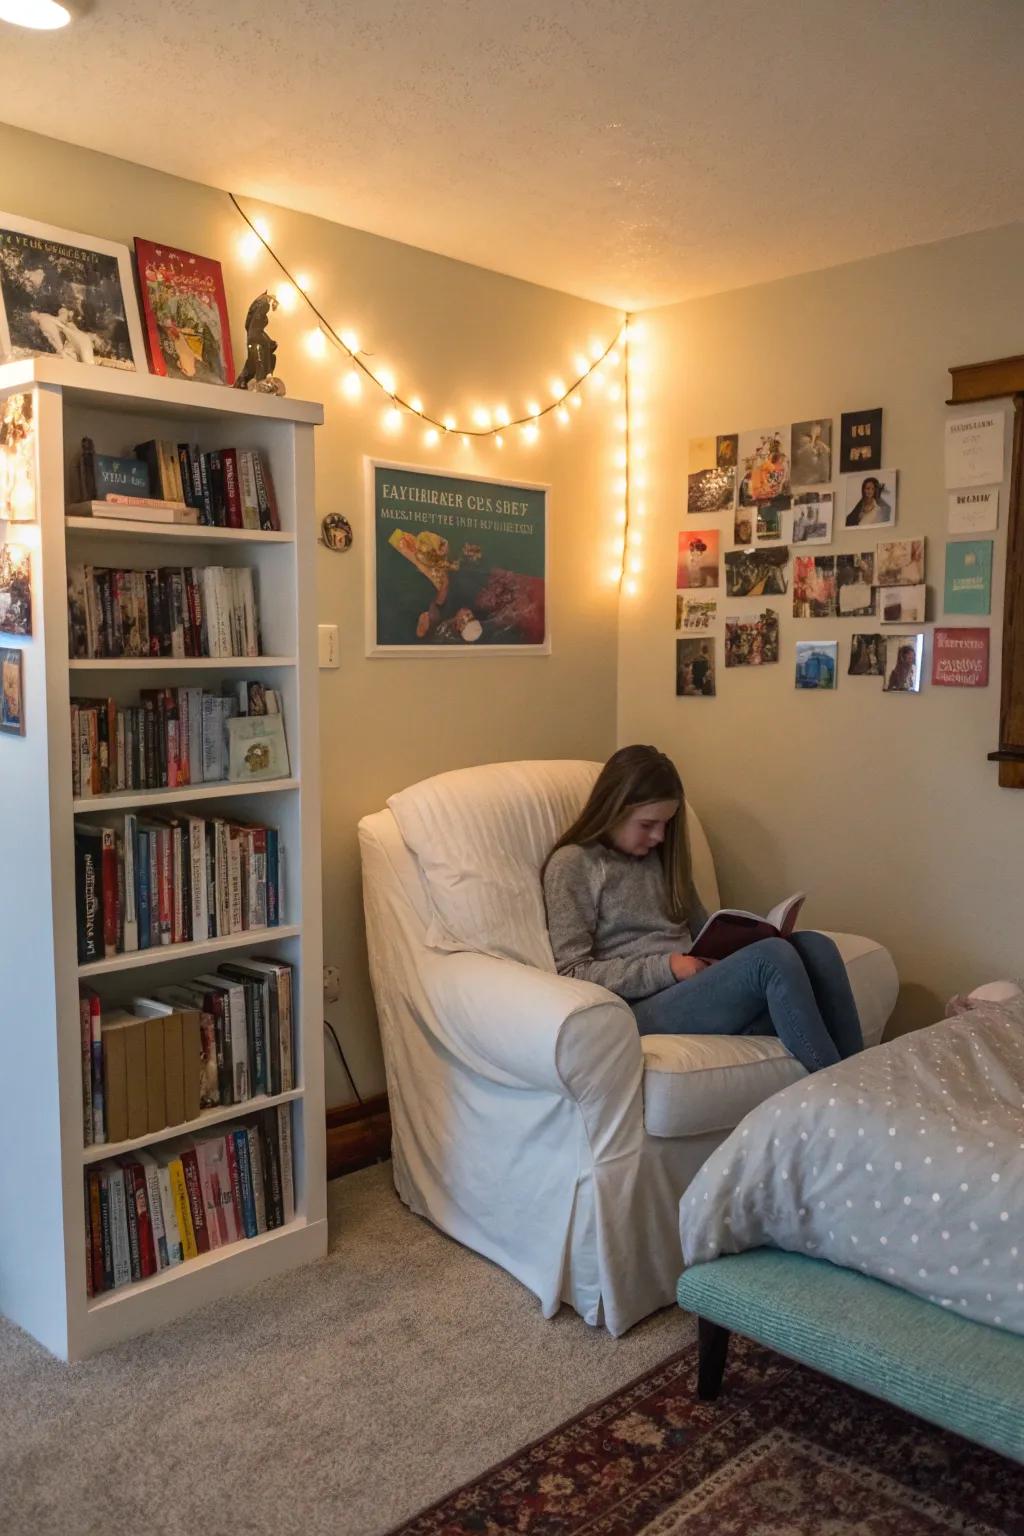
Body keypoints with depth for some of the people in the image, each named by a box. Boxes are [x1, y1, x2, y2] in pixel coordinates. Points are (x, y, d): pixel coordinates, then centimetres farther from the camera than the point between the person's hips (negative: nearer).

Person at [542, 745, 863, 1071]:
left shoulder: (662, 858, 22)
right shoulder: (572, 864, 1)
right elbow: (571, 972, -6)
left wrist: (737, 942, 1)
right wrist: (665, 968, -14)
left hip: (698, 988, 7)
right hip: (643, 1008, -7)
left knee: (815, 947, -19)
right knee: (773, 957, -29)